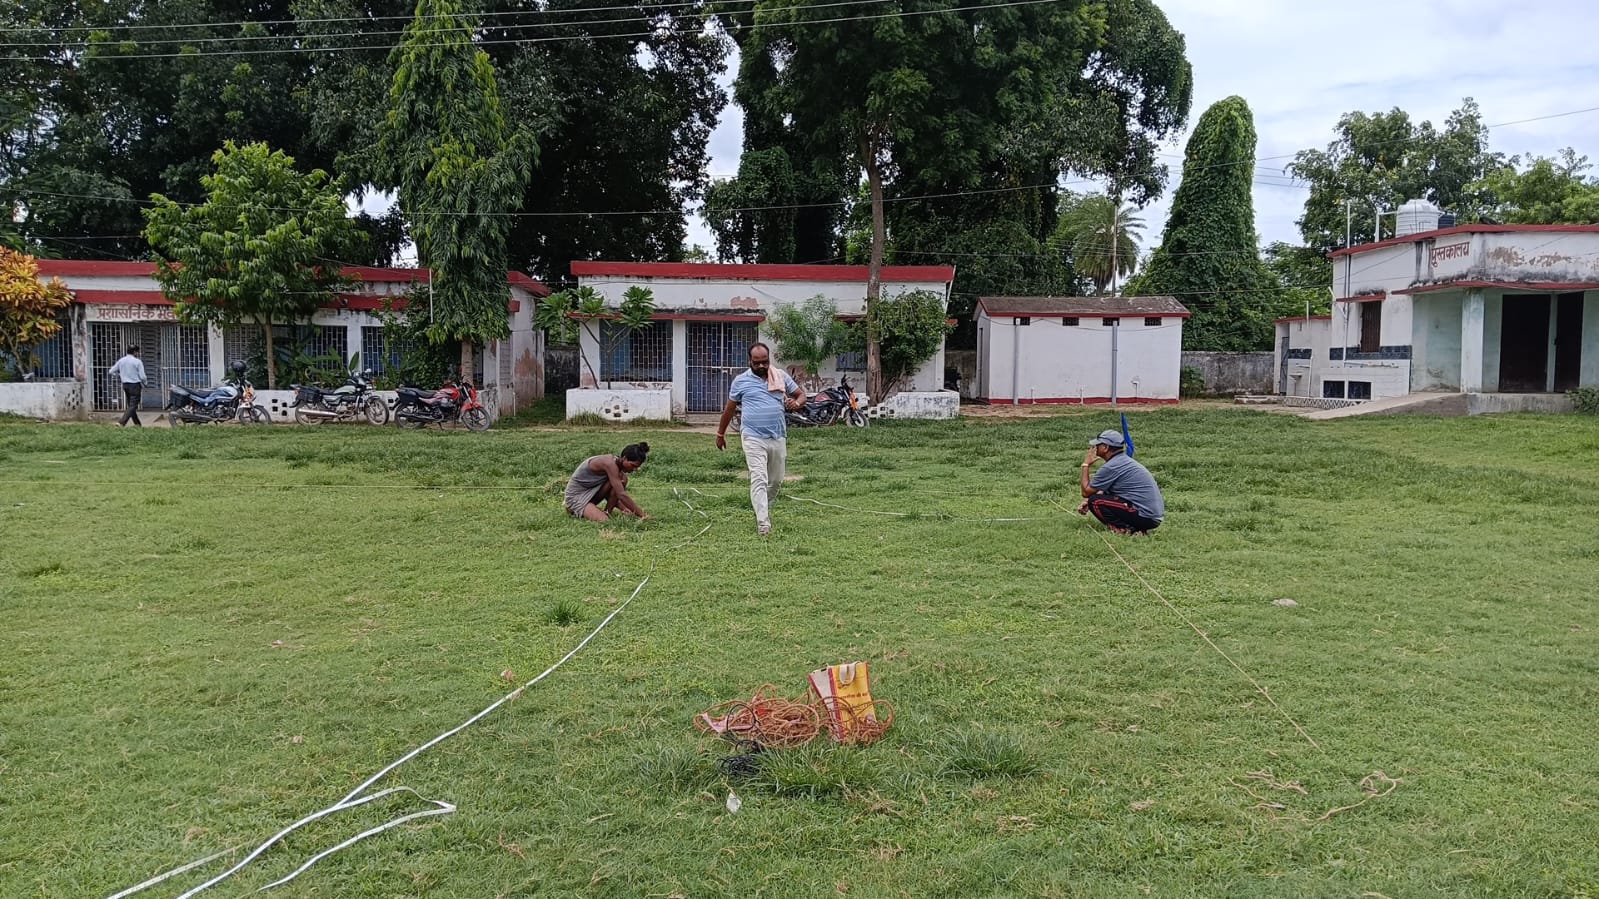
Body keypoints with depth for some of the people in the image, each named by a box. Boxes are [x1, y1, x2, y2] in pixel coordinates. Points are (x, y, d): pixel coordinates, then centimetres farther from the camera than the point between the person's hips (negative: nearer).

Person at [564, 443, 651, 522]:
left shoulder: (616, 464, 0)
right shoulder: (610, 464, -28)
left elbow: (613, 494, 5)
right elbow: (621, 495, -33)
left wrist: (624, 508, -11)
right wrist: (641, 514, -32)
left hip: (591, 492, 8)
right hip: (576, 495, -8)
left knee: (622, 479, -11)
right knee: (603, 520, -29)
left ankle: (607, 512, -5)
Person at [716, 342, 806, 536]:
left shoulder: (781, 376, 7)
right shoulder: (741, 380, 2)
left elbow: (801, 394, 13)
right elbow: (729, 408, 12)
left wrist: (797, 403, -11)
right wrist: (720, 433, 17)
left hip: (778, 437, 4)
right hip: (754, 438, -3)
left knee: (776, 480, 14)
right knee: (759, 479, -13)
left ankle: (764, 510, 38)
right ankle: (763, 523, -17)